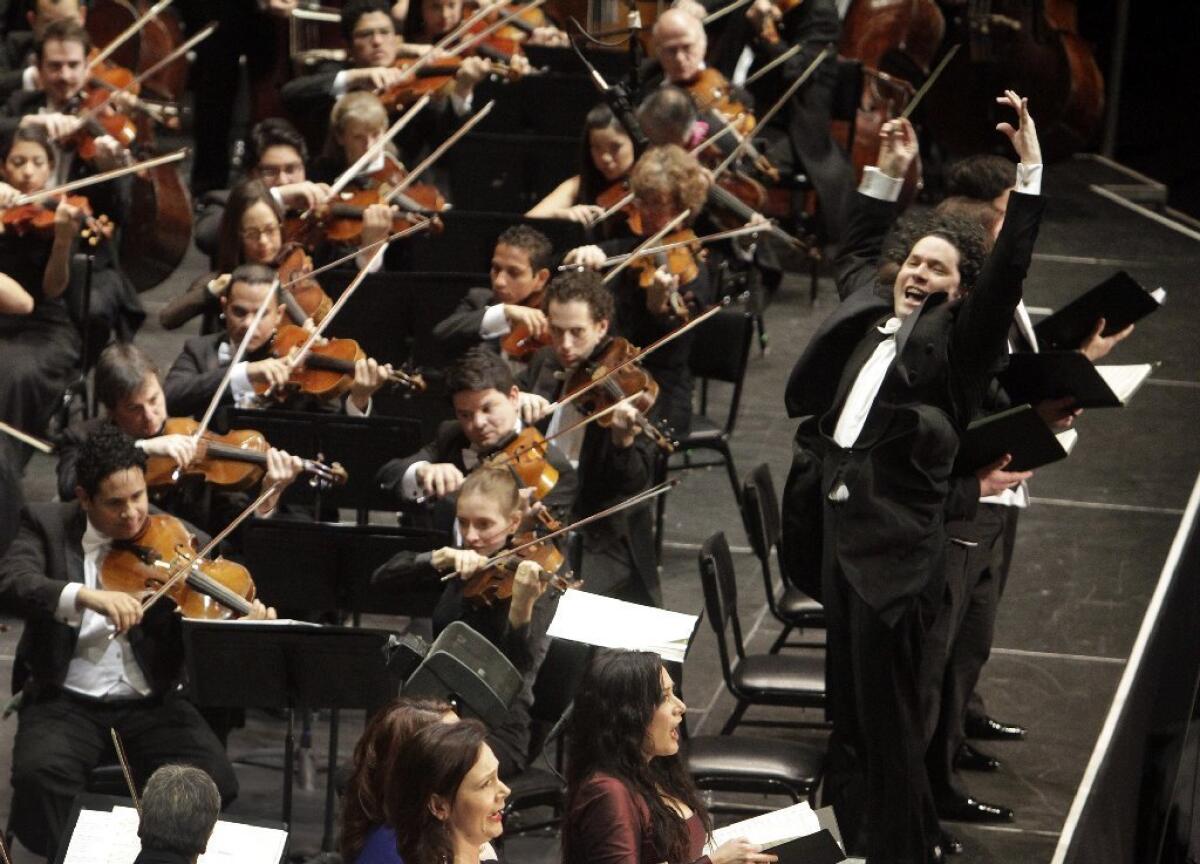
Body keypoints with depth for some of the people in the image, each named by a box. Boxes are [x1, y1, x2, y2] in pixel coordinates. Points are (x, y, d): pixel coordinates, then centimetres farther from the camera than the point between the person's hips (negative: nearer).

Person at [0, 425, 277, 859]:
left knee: (215, 783, -22)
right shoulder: (47, 525, 0)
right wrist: (87, 596, -36)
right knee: (39, 775, -32)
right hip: (67, 702, -1)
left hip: (151, 703, 1)